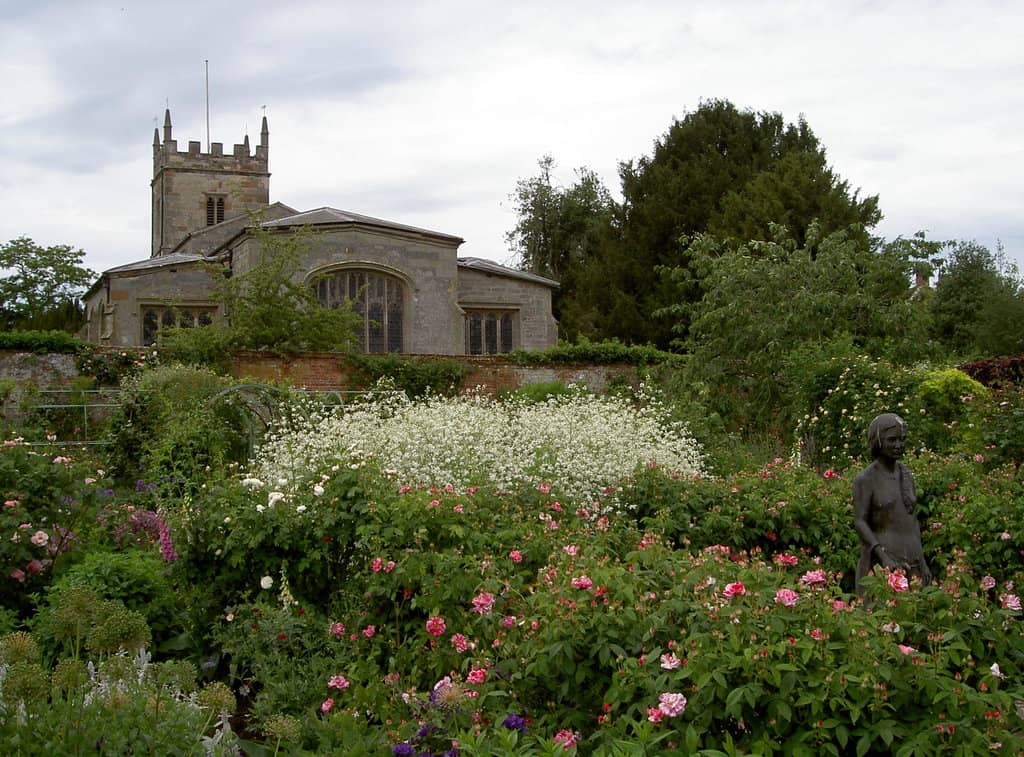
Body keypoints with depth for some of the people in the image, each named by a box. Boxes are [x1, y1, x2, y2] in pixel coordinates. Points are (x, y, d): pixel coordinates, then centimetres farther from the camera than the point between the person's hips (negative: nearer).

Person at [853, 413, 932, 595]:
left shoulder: (905, 474, 9)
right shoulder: (864, 479, -10)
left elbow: (911, 518, 13)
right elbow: (859, 523, -15)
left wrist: (922, 562, 10)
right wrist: (884, 557, -27)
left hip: (909, 563, 6)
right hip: (880, 563, -6)